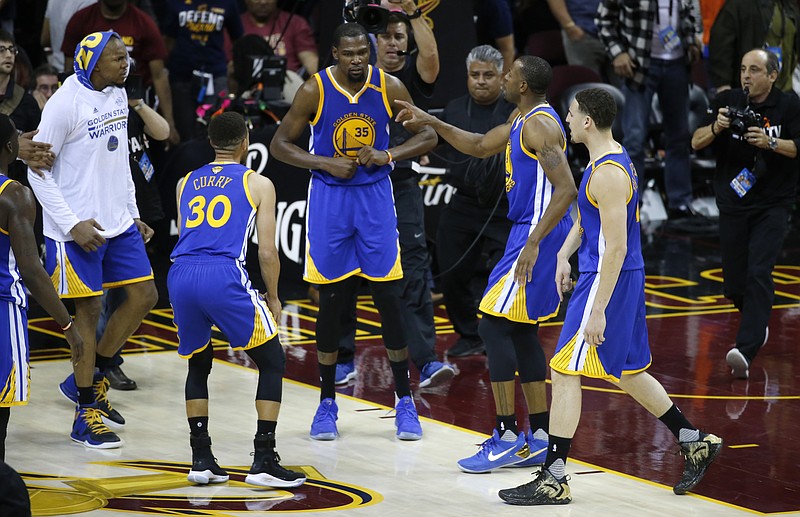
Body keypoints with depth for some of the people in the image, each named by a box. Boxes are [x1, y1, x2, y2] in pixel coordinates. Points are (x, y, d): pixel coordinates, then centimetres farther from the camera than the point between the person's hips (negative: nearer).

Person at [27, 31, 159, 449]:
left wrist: (132, 214, 14)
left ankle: (88, 379, 21)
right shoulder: (66, 103, -17)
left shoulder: (118, 95, 7)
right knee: (89, 309, -2)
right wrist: (72, 224, -19)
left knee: (144, 297, 6)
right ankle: (86, 414, 8)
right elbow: (37, 170, -15)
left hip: (118, 223, 8)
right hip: (78, 228, -8)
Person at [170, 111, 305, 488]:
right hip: (224, 277, -4)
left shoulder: (186, 183, 25)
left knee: (198, 364, 26)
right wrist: (272, 299, 23)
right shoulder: (258, 184, 13)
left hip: (180, 275, 4)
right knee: (272, 362, 12)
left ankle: (201, 459, 19)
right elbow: (267, 252, 9)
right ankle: (264, 461, 4)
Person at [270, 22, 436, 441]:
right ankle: (327, 403, 14)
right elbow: (279, 144, -3)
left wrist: (387, 155, -15)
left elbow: (427, 136, 1)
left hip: (375, 198, 1)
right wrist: (325, 163, -17)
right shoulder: (314, 91, -10)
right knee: (331, 302, 2)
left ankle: (405, 402, 8)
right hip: (329, 198, -1)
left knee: (389, 300, -1)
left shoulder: (389, 88, -7)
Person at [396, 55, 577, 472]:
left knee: (493, 325, -9)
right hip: (530, 233, 11)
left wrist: (533, 243, -27)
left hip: (537, 236, -11)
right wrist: (431, 122, 23)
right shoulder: (521, 120, 14)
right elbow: (480, 146, 31)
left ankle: (507, 437, -7)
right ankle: (538, 439, 15)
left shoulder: (540, 125, -18)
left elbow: (566, 189, -25)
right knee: (521, 331, 12)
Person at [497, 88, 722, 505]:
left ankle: (553, 481, -4)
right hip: (625, 279, 10)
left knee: (565, 372, -6)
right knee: (626, 372, 20)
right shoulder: (613, 159, 10)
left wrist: (597, 310, -25)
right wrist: (564, 254, 13)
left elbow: (616, 247, -25)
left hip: (608, 281, -10)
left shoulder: (608, 174, -22)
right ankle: (695, 443, 28)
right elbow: (586, 218, 25)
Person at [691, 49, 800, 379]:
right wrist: (716, 128, -22)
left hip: (773, 206, -3)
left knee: (759, 273, -18)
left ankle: (746, 351, -25)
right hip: (733, 204, 3)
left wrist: (772, 144, -23)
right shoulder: (726, 102, 1)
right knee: (735, 284, 6)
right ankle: (757, 325, 38)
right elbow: (696, 143, -1)